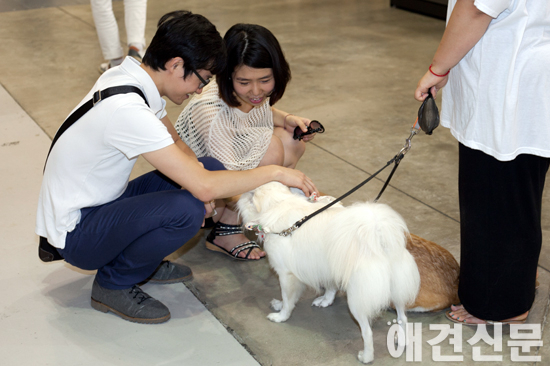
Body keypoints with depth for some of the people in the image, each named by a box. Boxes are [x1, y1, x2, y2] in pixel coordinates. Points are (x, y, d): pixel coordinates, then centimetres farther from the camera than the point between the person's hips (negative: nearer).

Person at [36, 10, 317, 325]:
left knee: (211, 168, -2)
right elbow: (204, 187, -33)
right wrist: (276, 173, -22)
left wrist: (195, 174, -10)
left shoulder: (133, 75, -3)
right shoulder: (127, 109, -32)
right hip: (75, 233, -9)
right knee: (187, 209, -32)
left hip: (102, 204, 9)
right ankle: (113, 284, -6)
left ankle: (140, 257, 10)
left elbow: (175, 142, 11)